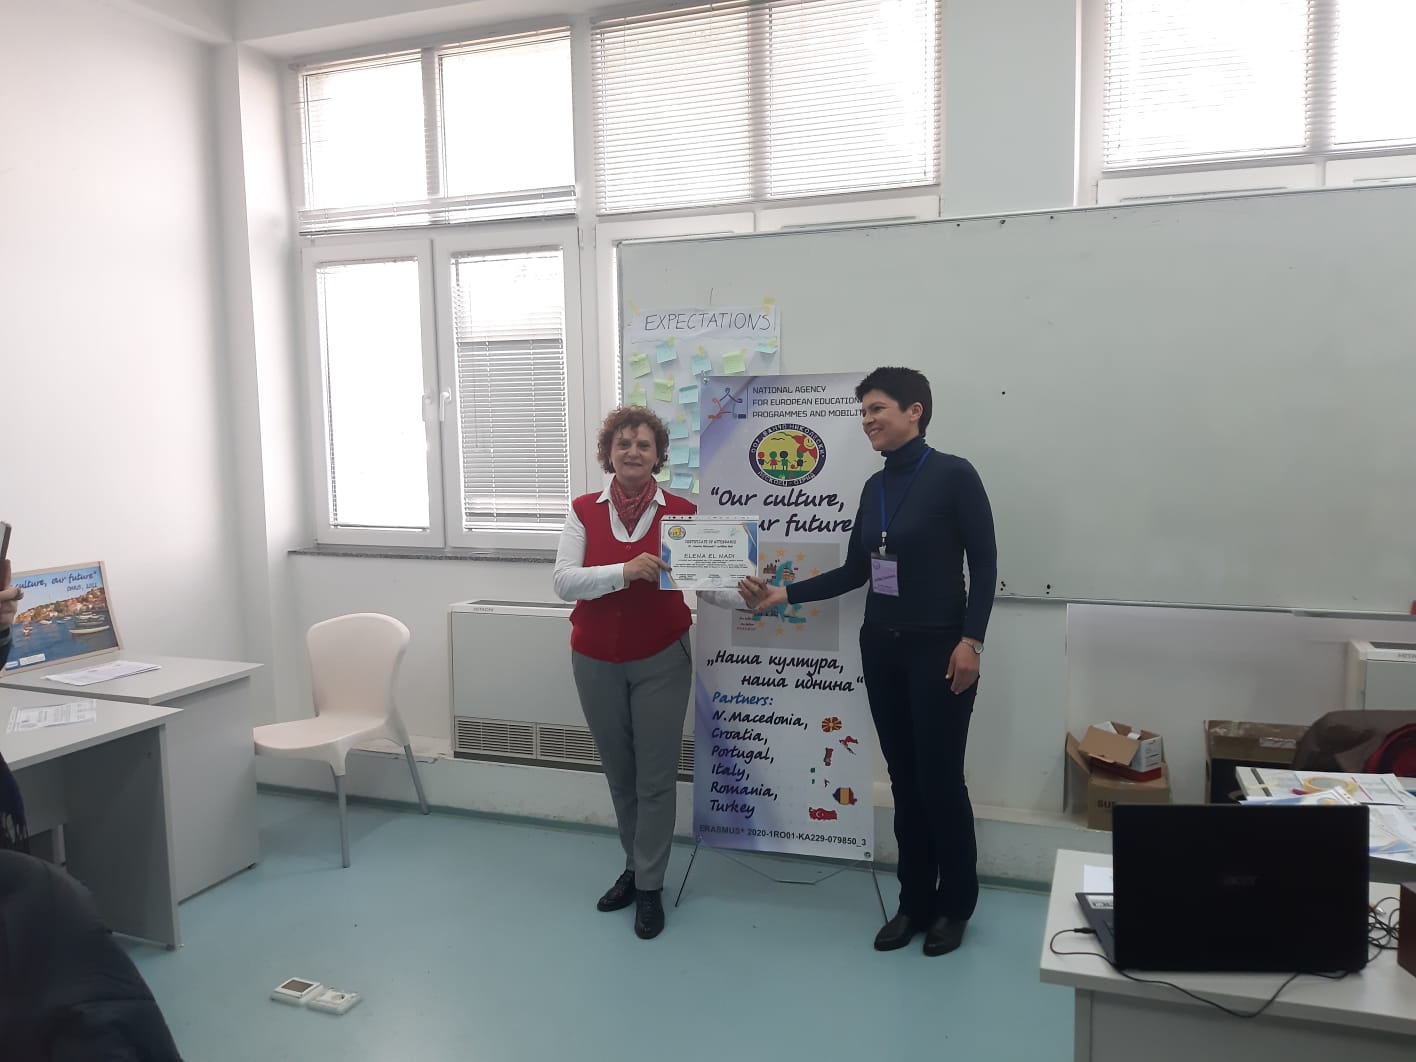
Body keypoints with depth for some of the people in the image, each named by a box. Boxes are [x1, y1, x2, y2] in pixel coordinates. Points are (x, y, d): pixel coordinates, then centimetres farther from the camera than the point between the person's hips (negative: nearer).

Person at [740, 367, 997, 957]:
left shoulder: (954, 476, -10)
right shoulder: (875, 488, 9)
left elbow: (984, 564, -10)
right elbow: (855, 571, 11)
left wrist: (970, 641, -16)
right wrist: (784, 595, 3)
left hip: (937, 647, -6)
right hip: (881, 647, 6)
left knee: (939, 779, 2)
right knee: (904, 779, 12)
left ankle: (955, 905, 22)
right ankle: (914, 902, 25)